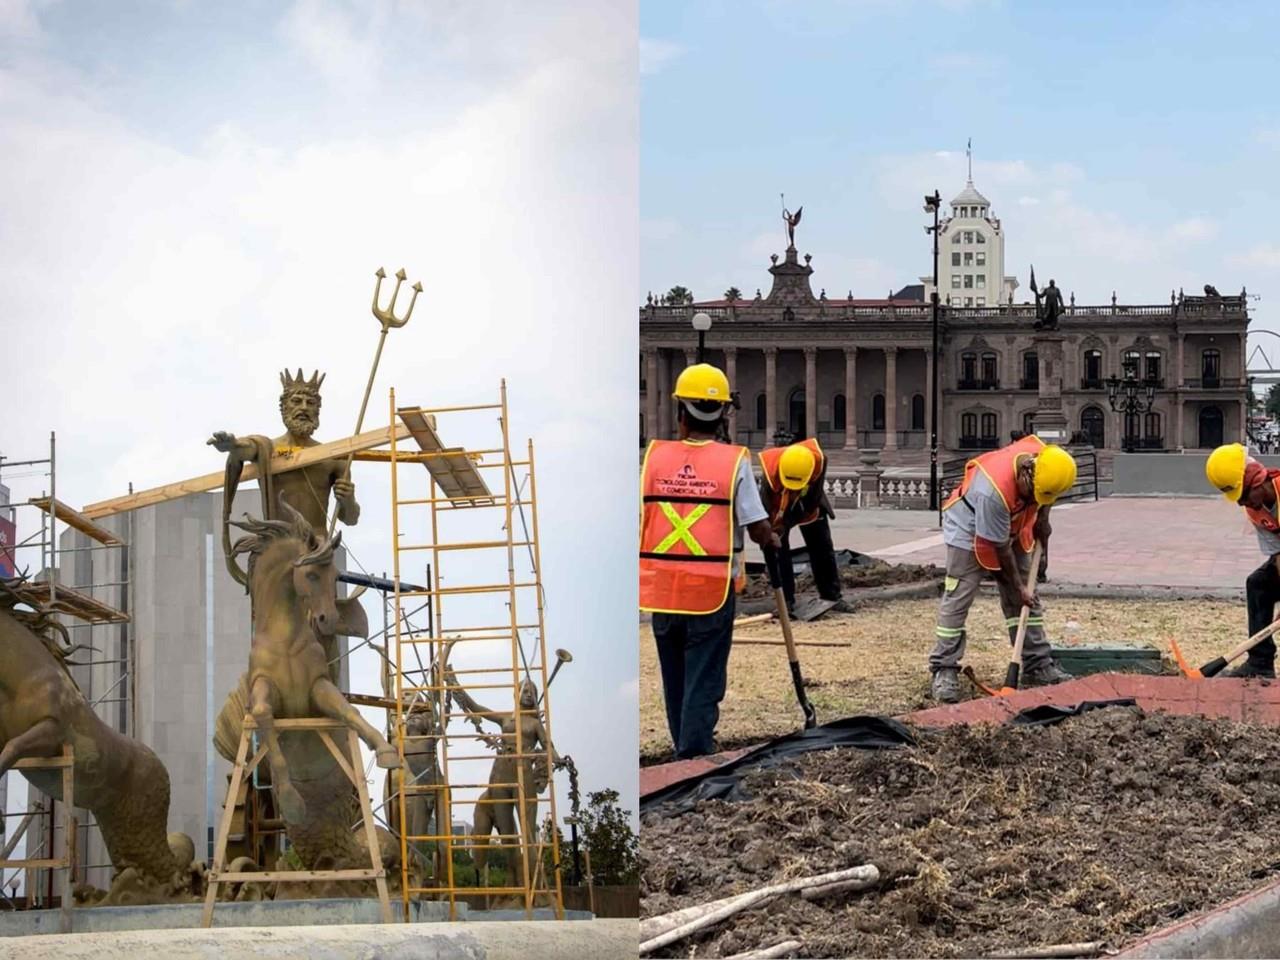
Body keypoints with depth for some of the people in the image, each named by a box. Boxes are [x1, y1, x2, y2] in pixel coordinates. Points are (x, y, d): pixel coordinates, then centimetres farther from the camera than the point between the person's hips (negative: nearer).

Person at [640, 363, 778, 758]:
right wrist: (772, 541, 13)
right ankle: (696, 754, -5)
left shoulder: (655, 457, -1)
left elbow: (638, 519, -1)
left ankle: (684, 751, 26)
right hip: (712, 589, -3)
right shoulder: (734, 461, -8)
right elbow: (758, 528, -8)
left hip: (663, 589, 3)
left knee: (675, 679, 17)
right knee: (704, 681, 1)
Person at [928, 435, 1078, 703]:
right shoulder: (994, 491, -41)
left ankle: (1037, 666, 12)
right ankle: (944, 671, -6)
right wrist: (1019, 587, -19)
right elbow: (1000, 547, -29)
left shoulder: (1045, 457, -23)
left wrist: (1042, 521, -3)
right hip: (970, 533, -7)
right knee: (957, 601, -10)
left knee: (1024, 601, 7)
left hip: (1012, 529, 7)